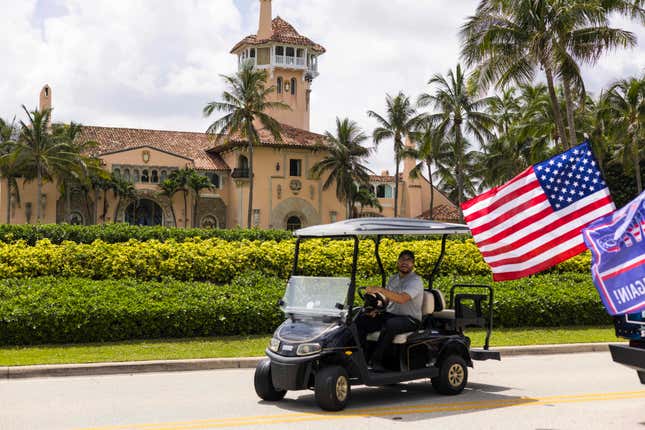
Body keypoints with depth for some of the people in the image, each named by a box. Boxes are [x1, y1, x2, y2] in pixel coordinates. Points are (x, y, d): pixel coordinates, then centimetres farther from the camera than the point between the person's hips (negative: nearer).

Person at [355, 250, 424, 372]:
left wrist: (380, 289, -37)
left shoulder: (416, 281, -10)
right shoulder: (393, 279, 15)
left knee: (390, 325, -39)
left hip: (410, 319, -7)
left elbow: (402, 299, -28)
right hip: (390, 314, 7)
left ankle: (376, 360, -29)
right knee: (361, 319, -14)